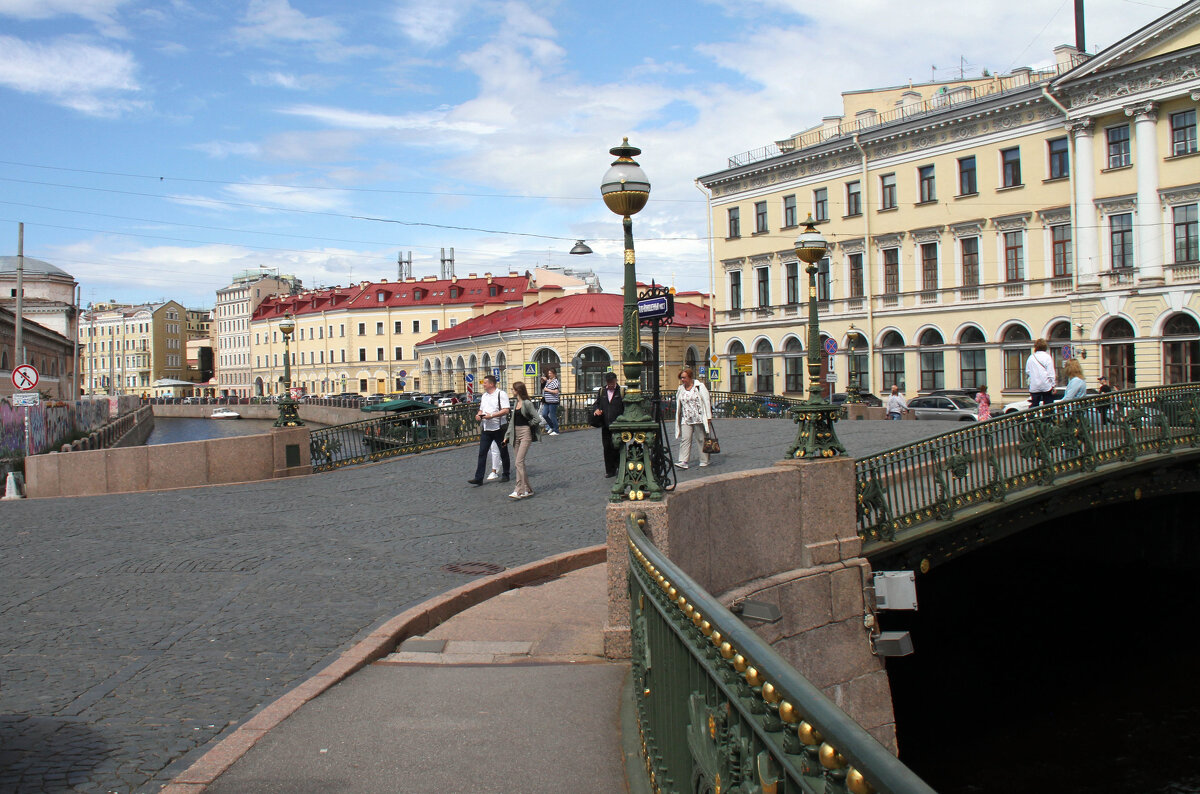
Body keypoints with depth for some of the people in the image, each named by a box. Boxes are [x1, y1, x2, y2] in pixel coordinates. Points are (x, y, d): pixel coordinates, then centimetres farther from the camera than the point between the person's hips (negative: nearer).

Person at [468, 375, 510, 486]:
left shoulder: (501, 394, -8)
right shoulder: (484, 396, 15)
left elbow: (506, 410, -16)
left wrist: (491, 415, -22)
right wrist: (478, 415, 2)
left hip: (498, 428, -6)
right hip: (485, 429, 6)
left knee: (503, 452, 8)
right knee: (482, 453, -1)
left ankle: (505, 475, 22)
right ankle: (479, 478, -3)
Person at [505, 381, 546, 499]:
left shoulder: (527, 403, -12)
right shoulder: (515, 402, 13)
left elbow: (537, 419, -15)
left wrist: (529, 425, 0)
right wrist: (507, 435, 16)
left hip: (525, 433, -8)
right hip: (516, 434, 8)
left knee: (519, 462, -14)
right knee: (520, 463, 8)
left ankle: (519, 490, -14)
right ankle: (527, 489, 15)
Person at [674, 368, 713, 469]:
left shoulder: (700, 387, -1)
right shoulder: (680, 389, 12)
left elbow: (706, 402, -3)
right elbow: (678, 406, 18)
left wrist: (708, 417, -9)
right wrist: (678, 419, 16)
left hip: (700, 419, -3)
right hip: (686, 420, 3)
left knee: (702, 439, 4)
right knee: (685, 439, -9)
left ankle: (704, 460, 15)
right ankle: (683, 461, -15)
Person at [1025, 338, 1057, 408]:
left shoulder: (1031, 357, 5)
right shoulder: (1047, 357, -4)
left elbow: (1027, 372, 8)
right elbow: (1051, 373, -6)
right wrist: (1053, 385, -3)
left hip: (1034, 387, 3)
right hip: (1046, 386, -3)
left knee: (1034, 405, 6)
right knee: (1048, 407, 2)